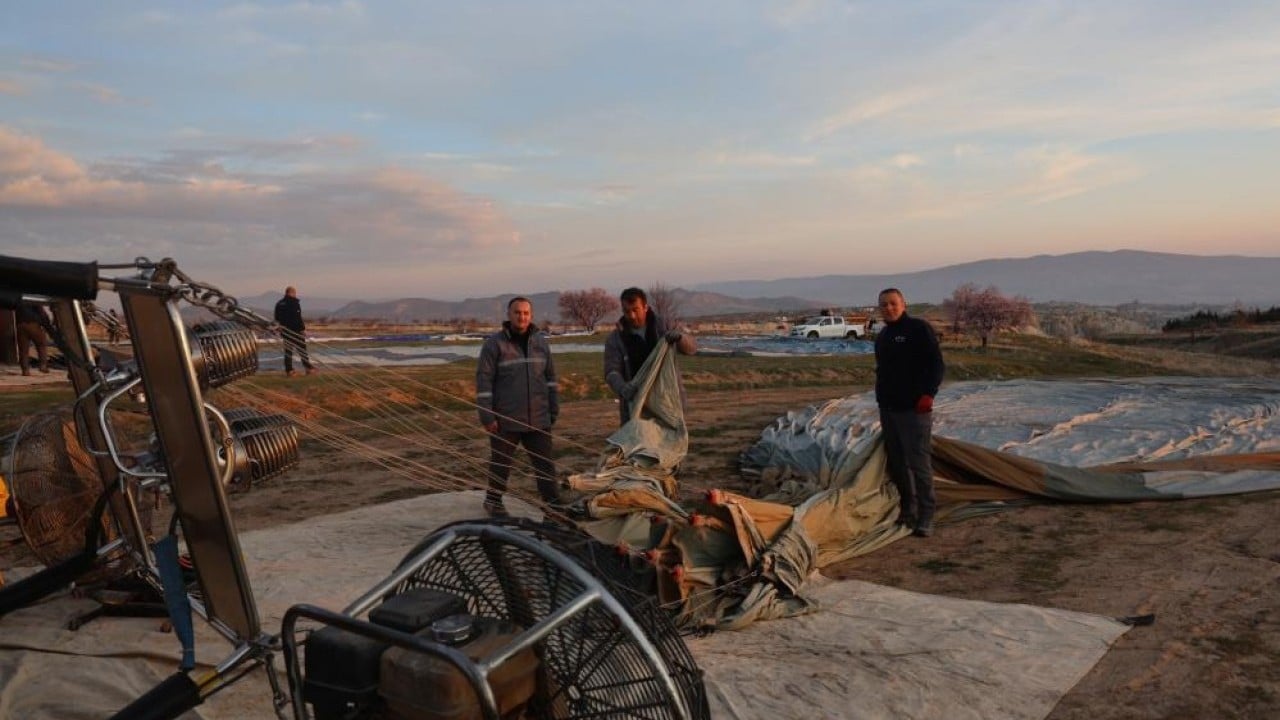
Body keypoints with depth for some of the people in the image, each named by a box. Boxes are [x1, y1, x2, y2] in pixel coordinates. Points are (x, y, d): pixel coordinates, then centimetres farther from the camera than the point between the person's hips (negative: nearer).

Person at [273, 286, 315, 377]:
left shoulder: (279, 304, 11)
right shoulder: (294, 303, -13)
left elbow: (277, 318, 17)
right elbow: (298, 318, -19)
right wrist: (303, 328, -15)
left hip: (285, 331, 7)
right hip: (296, 331, -7)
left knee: (288, 351, 9)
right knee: (302, 350, 1)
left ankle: (289, 370, 6)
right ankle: (308, 368, 3)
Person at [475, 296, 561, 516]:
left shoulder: (540, 341, 8)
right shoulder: (494, 343, -7)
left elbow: (550, 376, 14)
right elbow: (484, 380, -8)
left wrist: (554, 409, 11)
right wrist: (487, 416, -12)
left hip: (539, 420, 3)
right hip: (505, 420, -3)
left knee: (545, 464, 4)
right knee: (501, 464, 12)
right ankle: (493, 501, 32)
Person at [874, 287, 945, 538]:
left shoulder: (919, 329, -7)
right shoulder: (882, 336, 17)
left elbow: (937, 364, -11)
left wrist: (928, 394, -20)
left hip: (914, 410, -8)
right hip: (888, 409, 8)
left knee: (919, 463, -10)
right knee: (896, 463, 11)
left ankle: (925, 519, -6)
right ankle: (907, 512, 23)